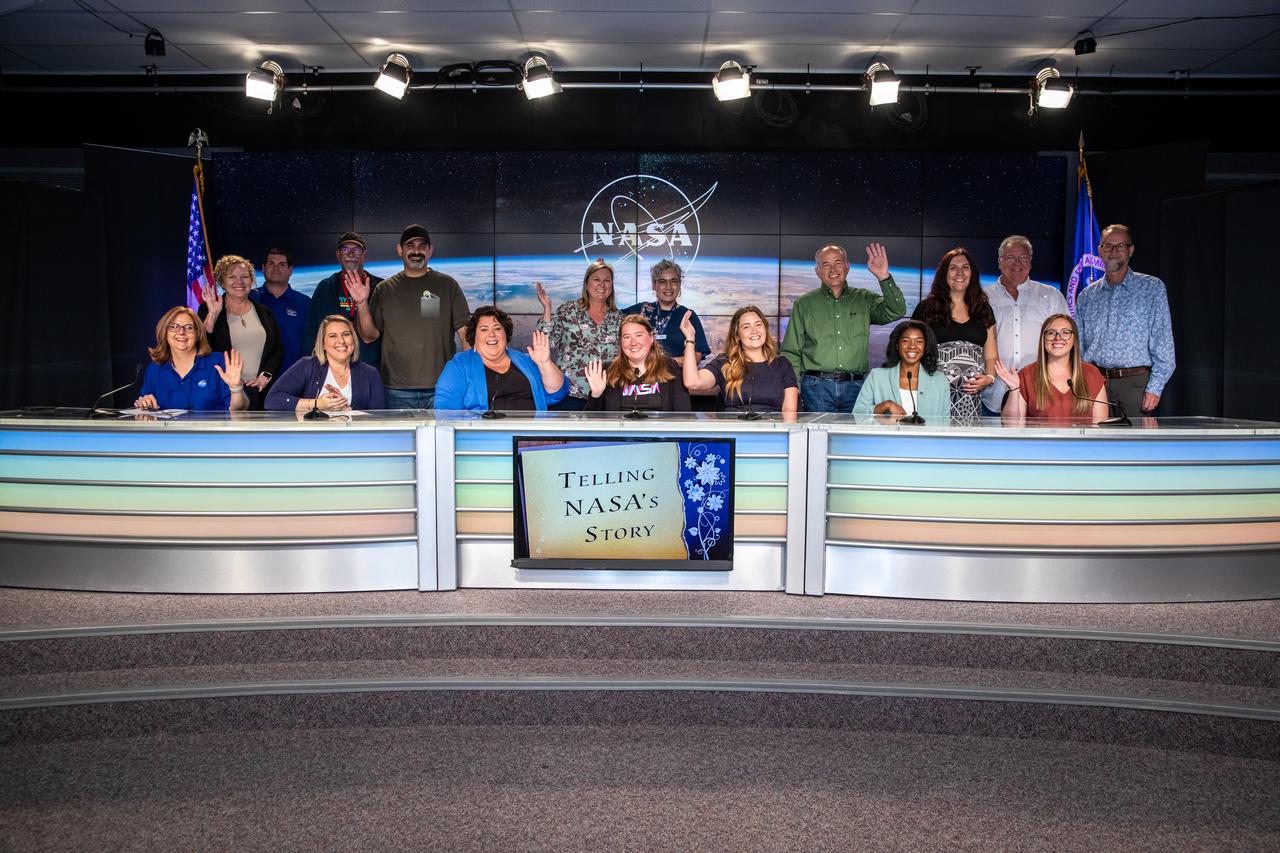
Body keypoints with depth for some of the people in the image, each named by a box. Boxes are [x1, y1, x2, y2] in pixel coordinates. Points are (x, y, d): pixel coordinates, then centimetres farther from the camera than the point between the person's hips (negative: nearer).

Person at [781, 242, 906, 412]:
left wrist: (884, 277, -15)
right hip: (817, 387, -1)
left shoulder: (864, 300, 13)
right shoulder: (804, 305, 9)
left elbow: (896, 311, -3)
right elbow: (791, 353, 8)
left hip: (855, 386, 1)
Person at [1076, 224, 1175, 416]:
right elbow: (1079, 346, 15)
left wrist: (1155, 388, -10)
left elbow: (1163, 342, -2)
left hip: (1135, 383, -2)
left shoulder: (1152, 288, 4)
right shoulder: (1087, 296, 13)